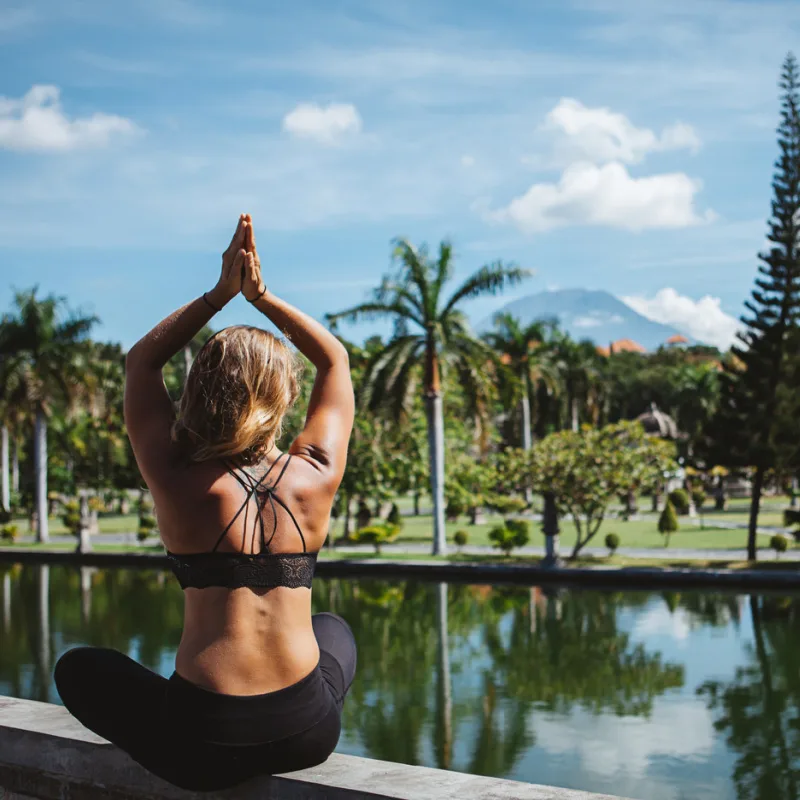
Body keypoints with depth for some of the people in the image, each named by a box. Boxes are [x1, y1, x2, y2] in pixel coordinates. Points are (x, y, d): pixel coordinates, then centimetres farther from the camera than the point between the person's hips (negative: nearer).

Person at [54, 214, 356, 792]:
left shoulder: (178, 484, -9)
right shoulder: (314, 479, -4)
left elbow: (142, 361, 8)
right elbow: (335, 359, 13)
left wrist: (221, 293, 5)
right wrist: (261, 294, 7)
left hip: (204, 745, -2)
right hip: (307, 731, 2)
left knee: (79, 667, 26)